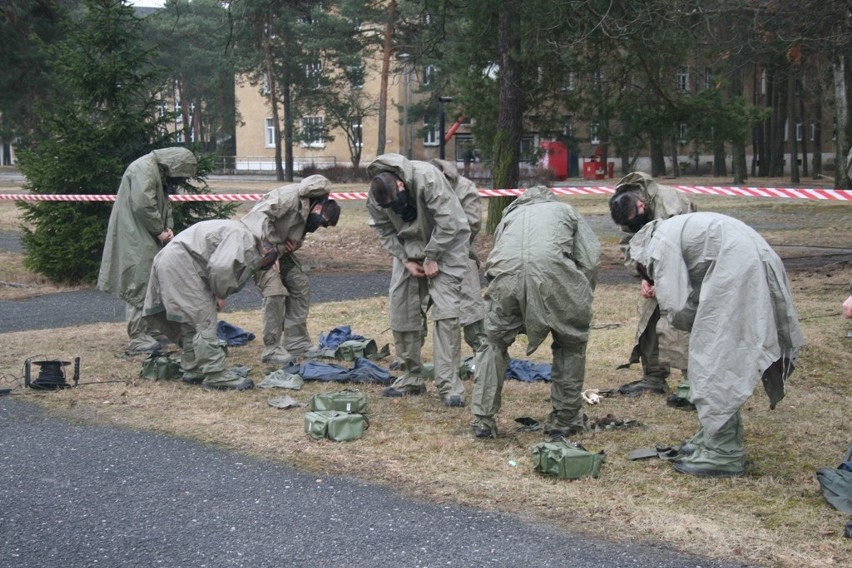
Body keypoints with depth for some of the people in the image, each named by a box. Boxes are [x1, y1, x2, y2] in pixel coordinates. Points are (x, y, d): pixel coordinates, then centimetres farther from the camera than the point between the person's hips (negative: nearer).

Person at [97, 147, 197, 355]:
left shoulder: (160, 173, 15)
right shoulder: (144, 169, -17)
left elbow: (164, 203, 20)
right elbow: (142, 205, -25)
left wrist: (168, 227, 2)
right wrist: (160, 230, -15)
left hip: (148, 240, 10)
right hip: (135, 238, -10)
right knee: (139, 285, -9)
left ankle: (150, 330, 23)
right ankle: (138, 338, -8)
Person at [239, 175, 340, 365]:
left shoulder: (305, 215, 5)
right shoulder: (291, 196, -24)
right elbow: (262, 216, -31)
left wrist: (293, 245, -7)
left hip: (277, 247, 10)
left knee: (300, 285, 4)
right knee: (275, 292, -18)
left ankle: (296, 342, 10)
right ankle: (271, 350, -12)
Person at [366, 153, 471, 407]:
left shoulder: (427, 178, -30)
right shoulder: (375, 198, -14)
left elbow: (447, 223, -26)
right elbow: (385, 232, -1)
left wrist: (432, 259, -19)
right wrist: (406, 261, -12)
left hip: (445, 246, -5)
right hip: (409, 250, 5)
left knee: (446, 313, -15)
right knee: (401, 314, 3)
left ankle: (449, 385, -13)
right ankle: (410, 380, 18)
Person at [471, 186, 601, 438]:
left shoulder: (509, 216, 39)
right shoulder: (564, 210, 34)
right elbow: (591, 257, 20)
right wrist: (582, 301, 29)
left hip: (506, 274, 2)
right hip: (552, 272, -2)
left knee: (495, 343, 24)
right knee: (571, 344, 22)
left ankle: (483, 419, 18)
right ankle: (565, 418, 24)